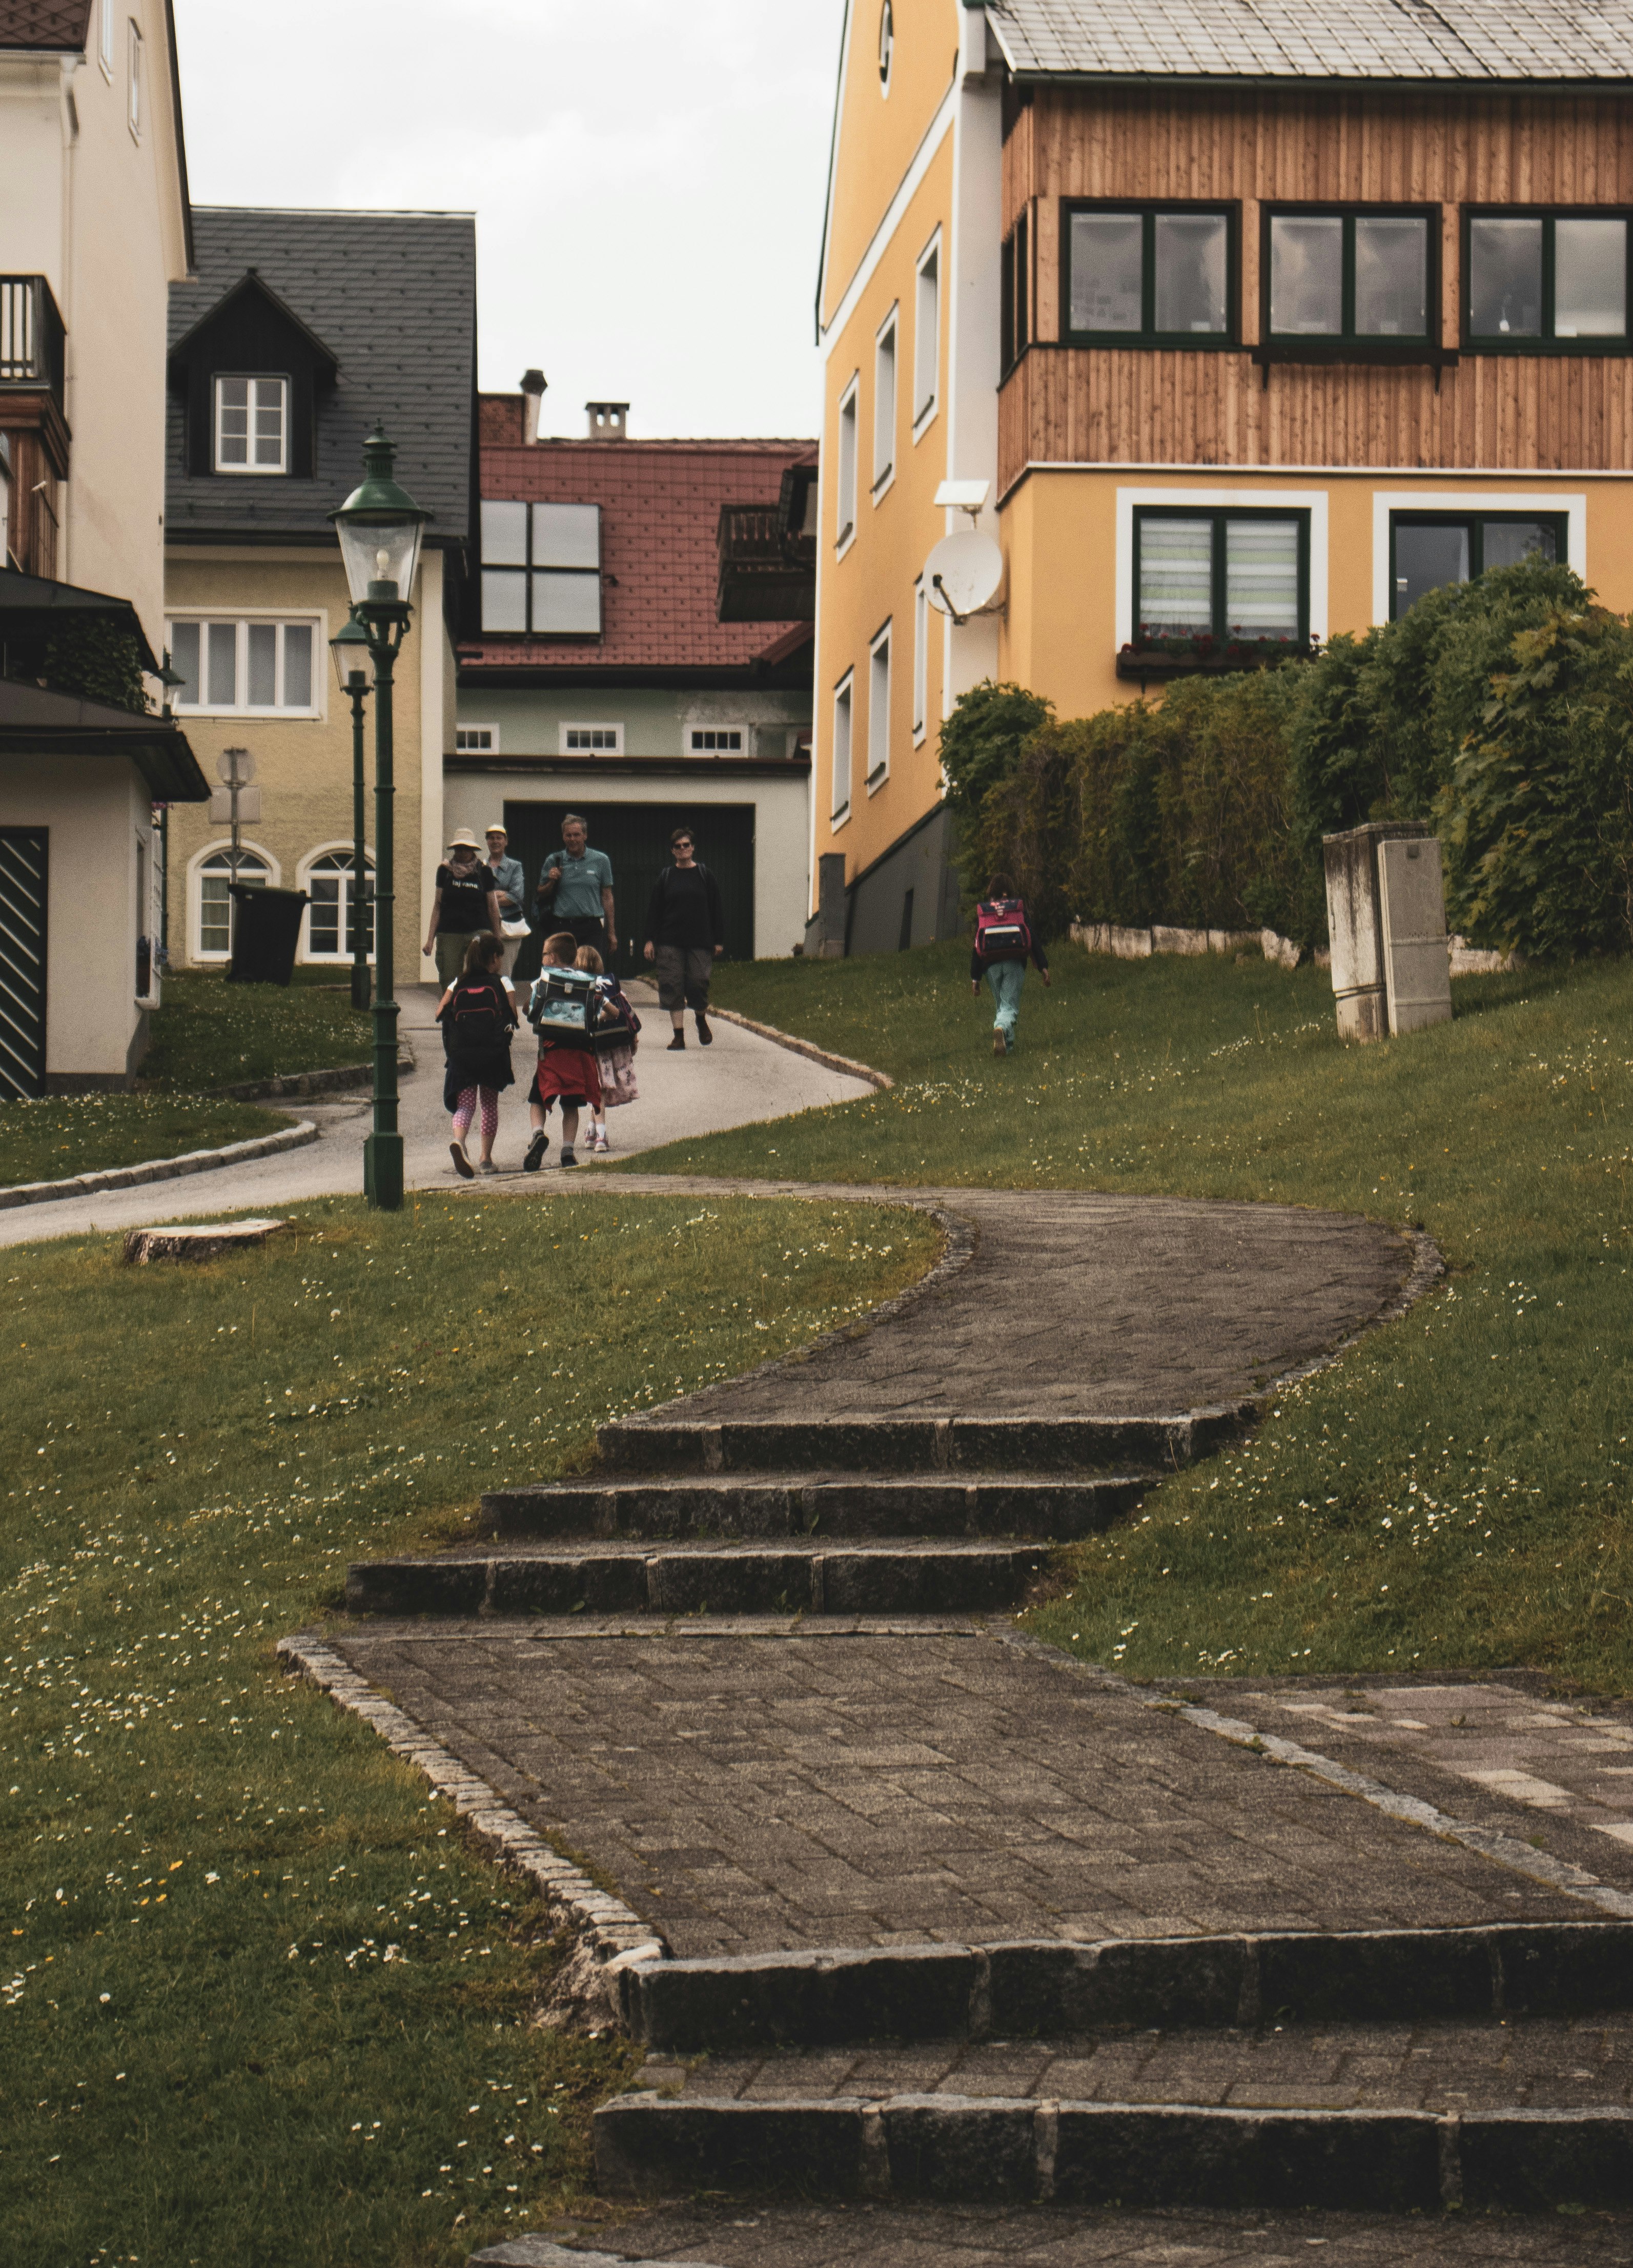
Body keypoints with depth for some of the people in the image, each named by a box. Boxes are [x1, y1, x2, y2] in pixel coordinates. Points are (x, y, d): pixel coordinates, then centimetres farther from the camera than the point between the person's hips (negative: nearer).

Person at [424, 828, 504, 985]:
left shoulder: (484, 871, 4)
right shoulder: (445, 871, 7)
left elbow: (492, 906, 11)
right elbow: (438, 905, 10)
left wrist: (497, 935, 15)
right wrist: (430, 938, 6)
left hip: (478, 932, -1)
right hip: (449, 934, 1)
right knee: (449, 981, -1)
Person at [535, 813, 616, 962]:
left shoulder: (600, 860, 6)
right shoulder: (554, 861, 8)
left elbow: (607, 897, 8)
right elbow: (541, 895, 16)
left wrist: (611, 933, 6)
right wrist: (552, 881, -5)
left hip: (592, 927, -1)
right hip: (563, 926, 1)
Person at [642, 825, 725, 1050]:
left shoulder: (705, 875, 4)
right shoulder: (666, 877, 7)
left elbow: (716, 910, 5)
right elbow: (654, 911, 8)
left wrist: (719, 941, 1)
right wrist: (650, 940, 1)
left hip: (700, 941, -1)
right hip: (670, 943, 1)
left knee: (698, 984, -5)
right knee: (672, 987, -3)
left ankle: (702, 1021, 25)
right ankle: (679, 1035, 2)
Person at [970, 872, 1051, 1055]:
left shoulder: (982, 912, 7)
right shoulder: (1019, 909, 4)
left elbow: (977, 947, 6)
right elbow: (1033, 940, 1)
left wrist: (975, 978, 7)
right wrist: (1043, 966, 3)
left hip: (992, 966, 1)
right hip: (1015, 964, -1)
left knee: (1001, 1004, 17)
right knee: (1010, 1005, -4)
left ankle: (1007, 1043, 9)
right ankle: (1001, 1028, -35)